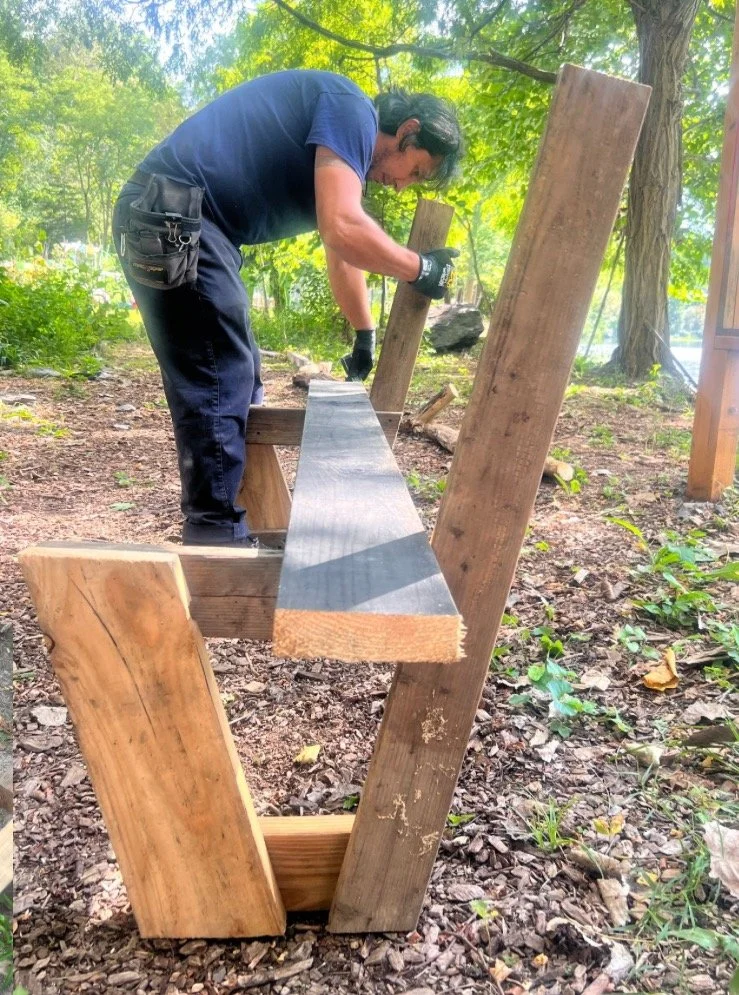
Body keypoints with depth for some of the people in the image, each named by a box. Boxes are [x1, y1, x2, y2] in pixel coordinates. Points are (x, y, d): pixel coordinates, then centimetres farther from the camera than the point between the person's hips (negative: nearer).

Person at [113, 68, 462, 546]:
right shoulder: (352, 111, -8)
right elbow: (343, 230, -21)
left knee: (236, 382, 15)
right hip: (171, 217, -11)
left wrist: (366, 337, 39)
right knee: (219, 388, -8)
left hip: (183, 224, 11)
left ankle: (217, 529, 26)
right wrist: (421, 269, -6)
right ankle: (219, 540, 1)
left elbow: (344, 252, 33)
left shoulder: (346, 149, 23)